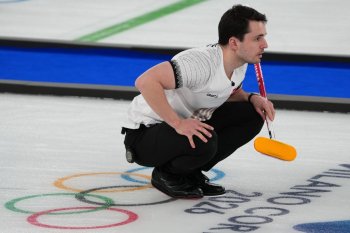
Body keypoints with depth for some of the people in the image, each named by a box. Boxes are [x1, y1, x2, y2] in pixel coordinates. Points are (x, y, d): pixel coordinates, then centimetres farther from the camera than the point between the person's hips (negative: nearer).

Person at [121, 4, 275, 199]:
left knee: (252, 115, -2)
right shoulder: (203, 62, -31)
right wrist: (178, 123, -37)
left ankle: (191, 172, 8)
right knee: (204, 141, -36)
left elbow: (232, 93, 19)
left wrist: (252, 98, -4)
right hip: (145, 133, -9)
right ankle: (166, 175, -3)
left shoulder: (240, 63, -2)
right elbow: (146, 81, -39)